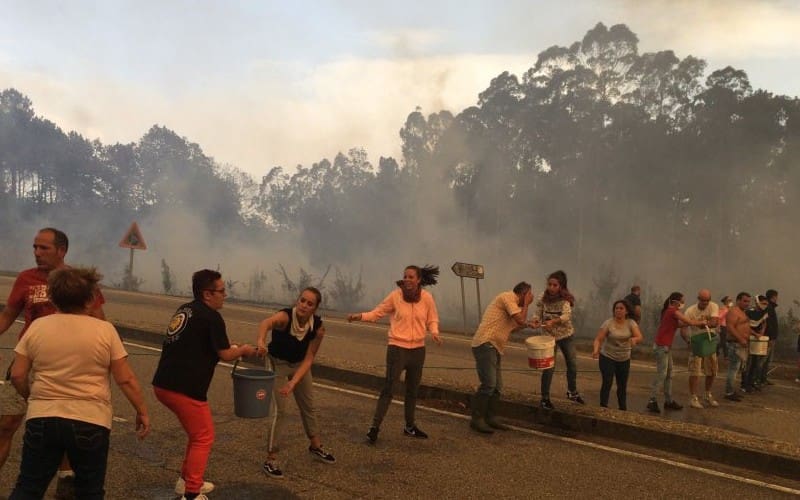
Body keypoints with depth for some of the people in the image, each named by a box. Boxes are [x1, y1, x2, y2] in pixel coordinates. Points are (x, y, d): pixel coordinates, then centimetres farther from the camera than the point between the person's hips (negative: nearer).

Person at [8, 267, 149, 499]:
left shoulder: (37, 327, -1)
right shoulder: (105, 330, -7)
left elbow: (17, 376, 1)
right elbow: (126, 379, -6)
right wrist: (142, 411, 5)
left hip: (42, 419, 2)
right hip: (91, 422, -2)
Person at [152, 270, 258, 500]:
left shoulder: (184, 310, 15)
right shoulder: (212, 317, -11)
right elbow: (225, 355, -7)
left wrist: (231, 347, 27)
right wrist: (243, 350, 13)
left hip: (163, 383, 9)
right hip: (184, 388, -9)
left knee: (197, 432, 24)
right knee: (203, 438, 5)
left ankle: (186, 480, 32)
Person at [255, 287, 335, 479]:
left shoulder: (318, 327, -23)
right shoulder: (285, 316, -34)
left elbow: (309, 358, -19)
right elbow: (266, 322, -57)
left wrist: (293, 383, -31)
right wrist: (261, 341, -80)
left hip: (300, 364, 4)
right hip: (278, 363, -4)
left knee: (308, 406, 17)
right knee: (278, 410, -12)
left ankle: (315, 447, 40)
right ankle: (270, 460, 1)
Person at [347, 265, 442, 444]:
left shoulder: (427, 298, -5)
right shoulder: (395, 296, -10)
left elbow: (432, 320, 5)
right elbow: (377, 312, -6)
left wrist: (434, 333, -16)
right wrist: (359, 316, -22)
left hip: (418, 349, 3)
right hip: (398, 347, -3)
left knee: (412, 389, 16)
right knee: (388, 387, -8)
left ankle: (410, 426, 31)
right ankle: (375, 426, -2)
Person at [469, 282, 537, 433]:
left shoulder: (511, 301, 22)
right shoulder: (508, 297, -8)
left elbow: (509, 327, 29)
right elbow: (521, 319, -15)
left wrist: (528, 324, 24)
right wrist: (526, 303, -1)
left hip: (494, 347, 11)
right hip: (485, 344, -11)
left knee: (497, 386, 10)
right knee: (488, 384, -14)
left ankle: (489, 418, 17)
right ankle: (477, 419, -9)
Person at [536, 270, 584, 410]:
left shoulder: (566, 299, -17)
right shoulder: (542, 299, -12)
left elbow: (566, 315, -33)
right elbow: (538, 316, -8)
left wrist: (553, 321, -50)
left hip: (566, 335, 1)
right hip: (550, 336, -1)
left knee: (573, 364, 12)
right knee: (549, 367, -5)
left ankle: (572, 392, 36)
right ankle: (544, 398, 9)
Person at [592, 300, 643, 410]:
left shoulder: (631, 323, -7)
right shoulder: (608, 323, -13)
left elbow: (640, 337, -19)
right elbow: (598, 339, -19)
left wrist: (634, 339, -43)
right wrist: (595, 350, -38)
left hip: (624, 359, 3)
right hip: (607, 358, -3)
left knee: (622, 386, 12)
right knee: (607, 383, -12)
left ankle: (623, 409, 27)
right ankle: (603, 408, -4)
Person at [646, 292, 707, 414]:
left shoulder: (669, 311, 14)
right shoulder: (674, 312, -13)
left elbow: (678, 324, 14)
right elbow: (690, 322, -12)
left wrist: (696, 322, 6)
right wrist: (702, 323, 5)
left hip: (666, 347, 10)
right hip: (662, 346, -10)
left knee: (669, 374, 13)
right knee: (661, 374, -9)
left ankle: (668, 401, 19)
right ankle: (652, 401, -8)